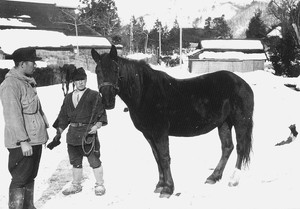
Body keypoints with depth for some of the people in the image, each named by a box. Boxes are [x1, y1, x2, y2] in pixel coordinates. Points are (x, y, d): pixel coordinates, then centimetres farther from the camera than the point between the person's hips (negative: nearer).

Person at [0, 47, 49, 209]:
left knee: (30, 177, 19)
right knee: (20, 179, -1)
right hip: (22, 143, -9)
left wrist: (45, 128, 19)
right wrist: (23, 141, -23)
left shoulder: (28, 82, 13)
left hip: (36, 139, 9)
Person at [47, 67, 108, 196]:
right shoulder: (68, 97, 12)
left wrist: (95, 127, -21)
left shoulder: (94, 95, -2)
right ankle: (76, 185, 32)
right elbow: (63, 118, 14)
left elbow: (102, 116, -5)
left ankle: (99, 185, 19)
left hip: (89, 133, -5)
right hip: (73, 133, 5)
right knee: (75, 161, 15)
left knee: (94, 160, 2)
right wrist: (58, 134, 8)